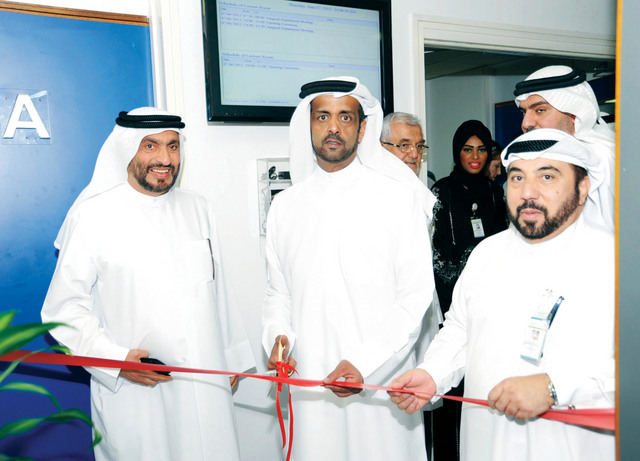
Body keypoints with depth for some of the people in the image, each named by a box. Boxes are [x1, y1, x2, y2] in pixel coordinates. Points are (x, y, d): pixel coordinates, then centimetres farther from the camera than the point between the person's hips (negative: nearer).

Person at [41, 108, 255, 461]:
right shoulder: (93, 216, -7)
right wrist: (116, 359, -18)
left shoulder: (197, 209, 8)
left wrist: (231, 360, 16)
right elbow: (63, 308, -6)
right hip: (134, 396, -4)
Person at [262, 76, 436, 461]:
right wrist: (278, 336, -5)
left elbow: (416, 295, -7)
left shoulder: (400, 197, -3)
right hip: (310, 385, 3)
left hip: (380, 385, -2)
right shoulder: (286, 205, 9)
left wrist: (364, 362, -16)